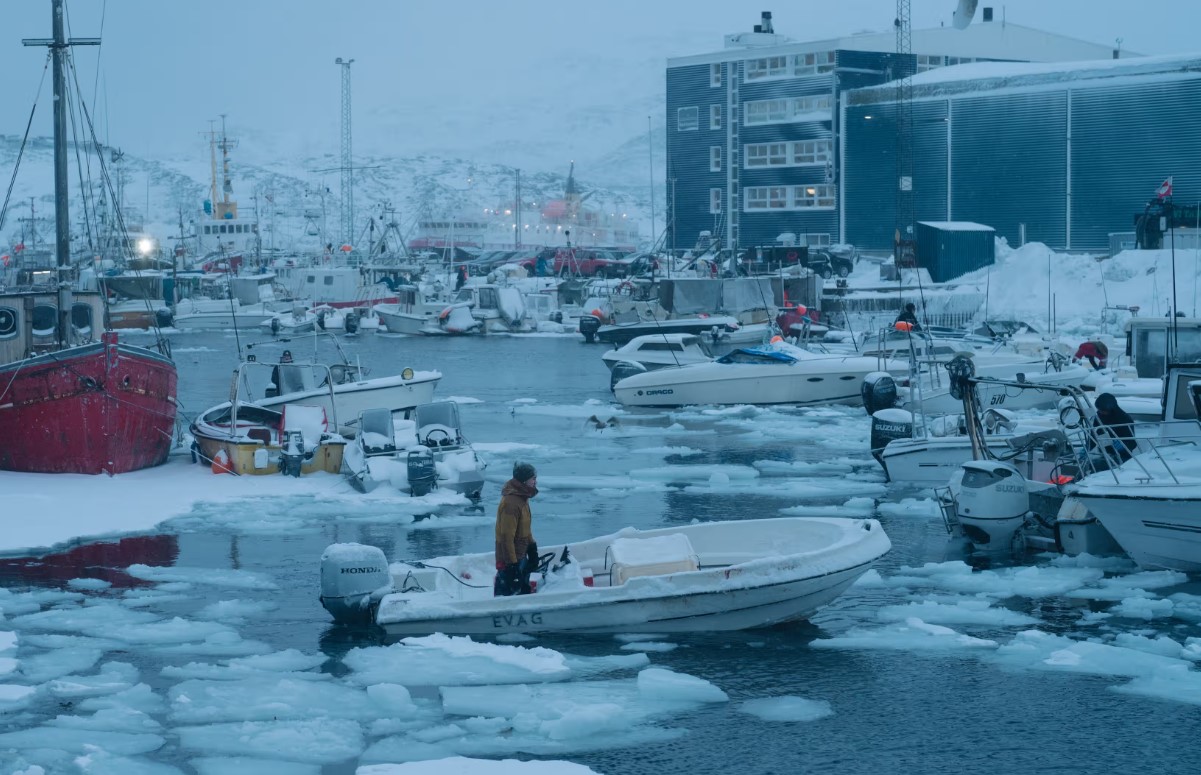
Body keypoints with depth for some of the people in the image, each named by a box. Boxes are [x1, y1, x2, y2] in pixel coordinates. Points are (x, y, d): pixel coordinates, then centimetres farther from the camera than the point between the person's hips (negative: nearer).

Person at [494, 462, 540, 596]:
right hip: (510, 559, -10)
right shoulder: (511, 503, -25)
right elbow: (507, 537, -26)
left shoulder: (522, 498, 7)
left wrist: (532, 548, 21)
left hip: (520, 556, 10)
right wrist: (511, 564, -25)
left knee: (523, 592, 17)